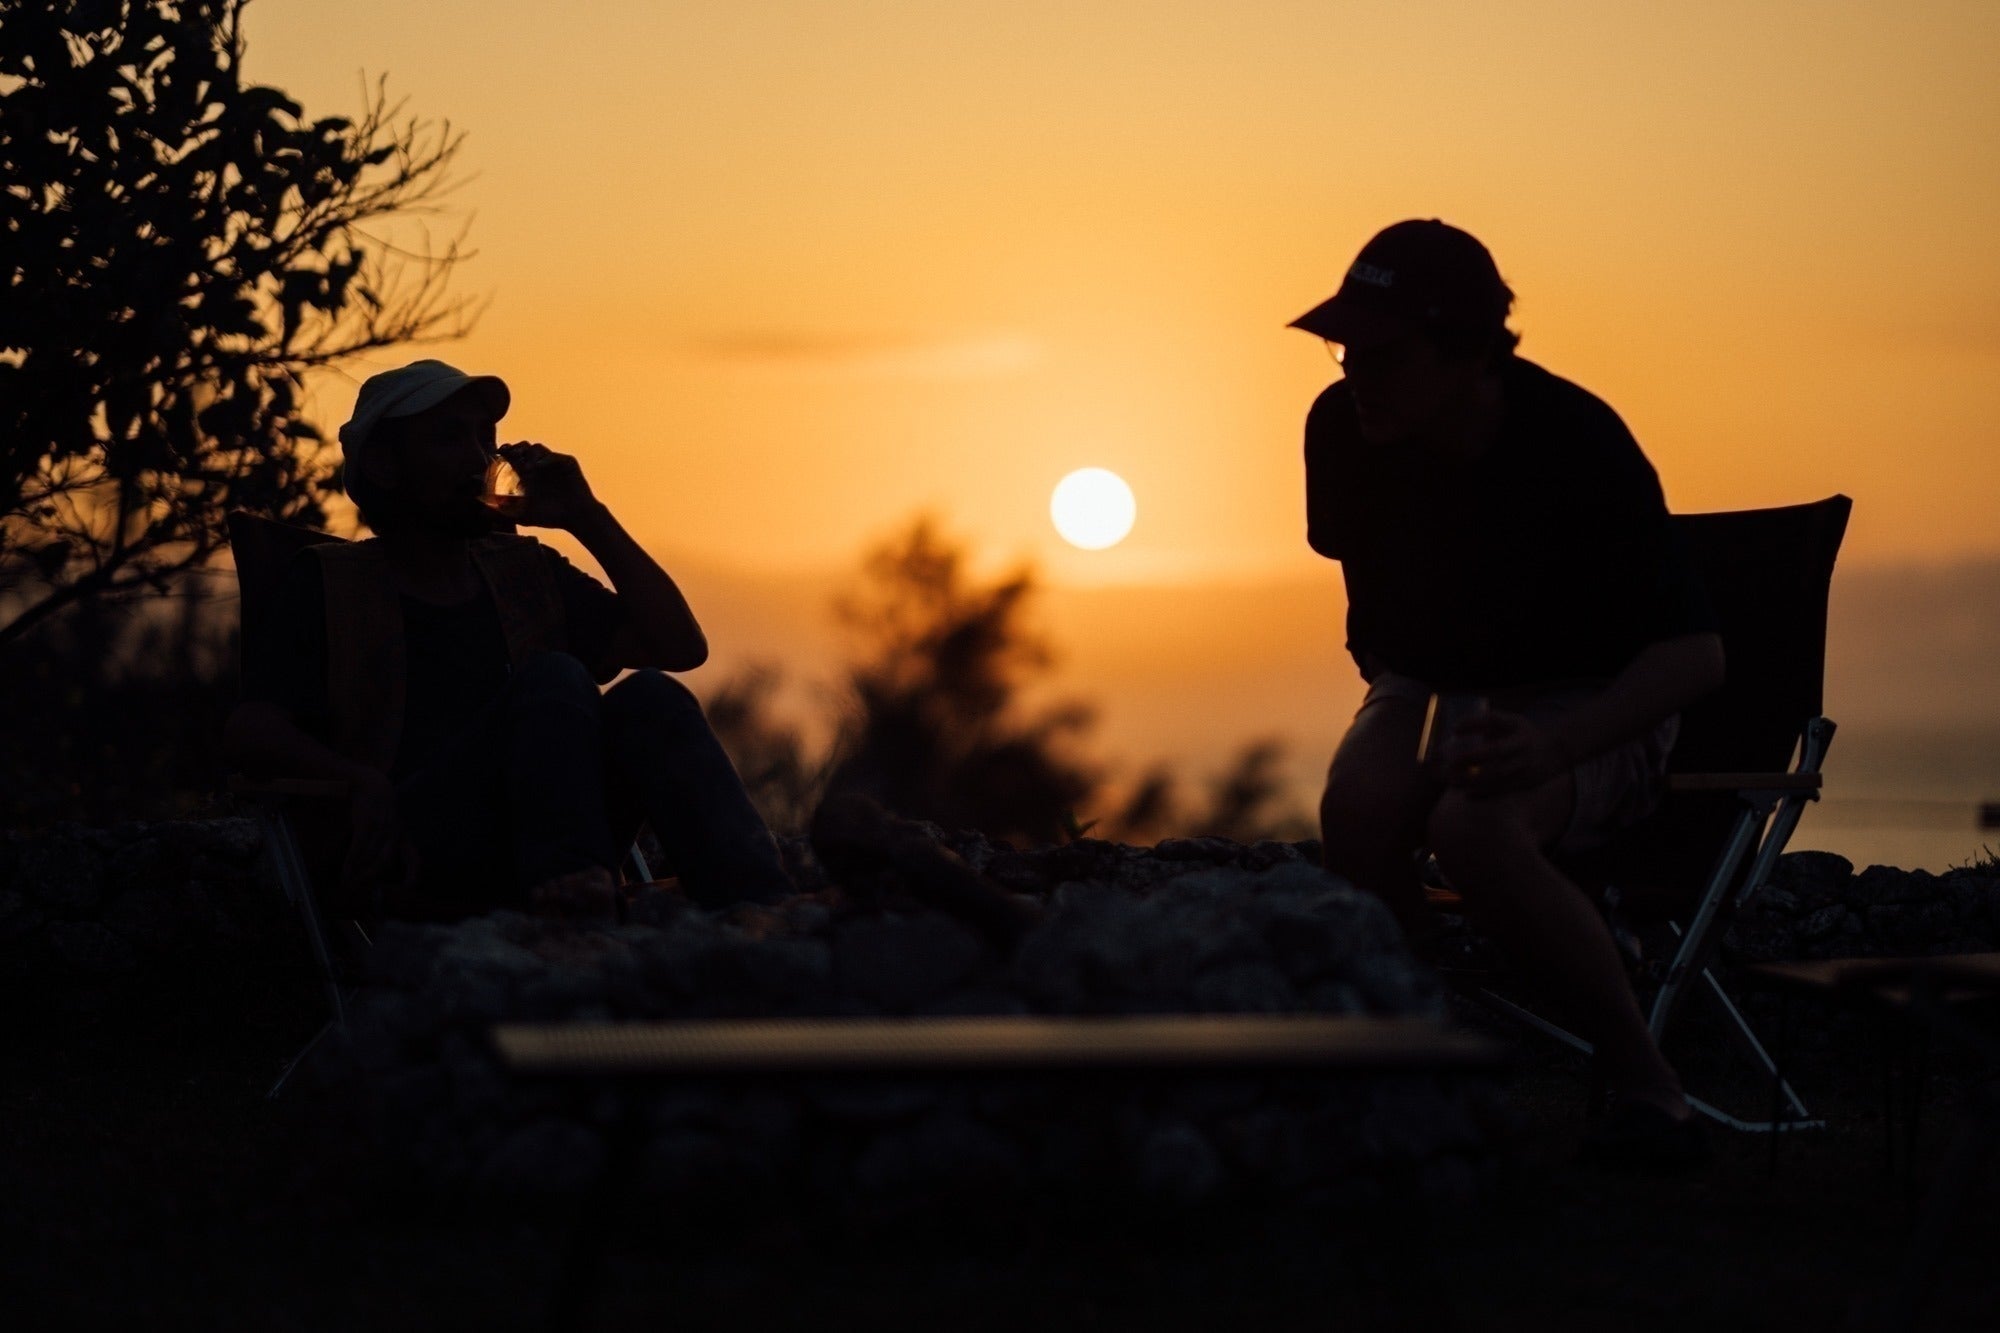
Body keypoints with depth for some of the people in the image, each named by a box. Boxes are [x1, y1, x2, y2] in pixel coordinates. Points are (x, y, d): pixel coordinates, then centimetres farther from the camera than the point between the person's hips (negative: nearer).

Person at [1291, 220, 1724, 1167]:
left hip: (1591, 706, -4)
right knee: (1358, 805, -34)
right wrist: (1387, 674, 0)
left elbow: (1696, 655, -25)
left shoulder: (1578, 444, -25)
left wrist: (1555, 747, -39)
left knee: (1476, 829, -38)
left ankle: (1644, 1080, -22)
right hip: (1428, 686, 4)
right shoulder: (1343, 429, -11)